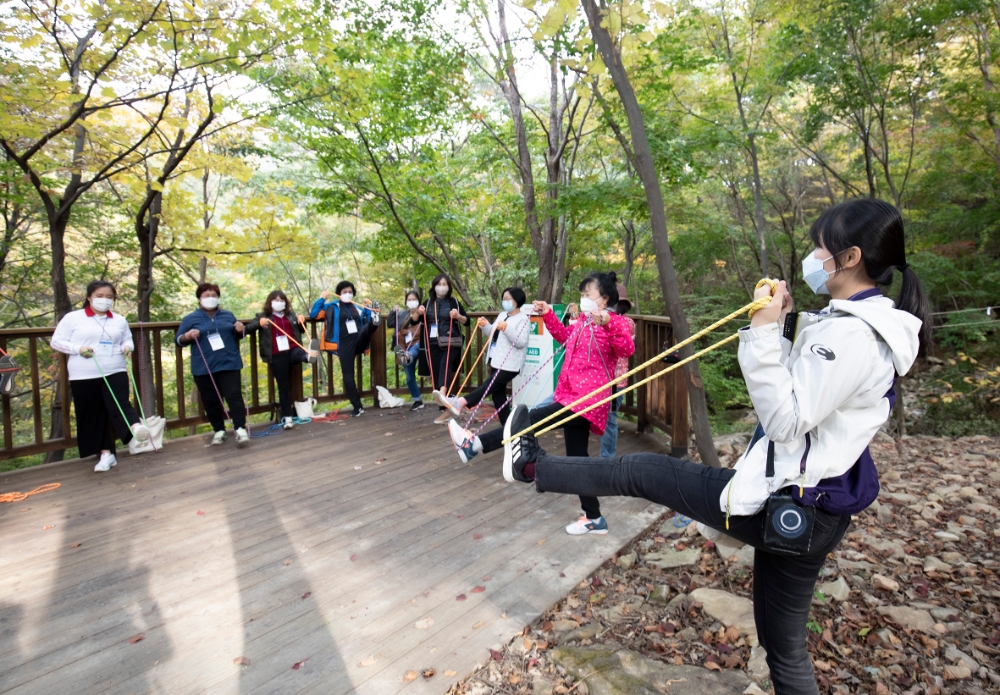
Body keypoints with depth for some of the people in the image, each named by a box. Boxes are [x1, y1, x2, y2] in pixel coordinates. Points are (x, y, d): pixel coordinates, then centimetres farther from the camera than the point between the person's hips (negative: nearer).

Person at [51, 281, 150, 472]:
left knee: (120, 404, -19)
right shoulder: (72, 318, 1)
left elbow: (128, 340, 20)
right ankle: (106, 454, 12)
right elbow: (56, 341, 3)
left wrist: (127, 347, -4)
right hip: (84, 376, -1)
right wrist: (78, 348, -14)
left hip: (115, 372, 1)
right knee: (93, 415, 4)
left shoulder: (120, 320, 11)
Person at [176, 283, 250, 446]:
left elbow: (238, 336, 21)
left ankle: (240, 429, -12)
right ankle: (219, 431, 16)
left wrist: (240, 330, -3)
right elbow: (179, 340, 6)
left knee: (234, 396, -9)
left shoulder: (228, 315, 12)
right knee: (211, 401, 6)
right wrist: (187, 336, -17)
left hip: (229, 364, 0)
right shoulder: (190, 319, 6)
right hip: (204, 368, 0)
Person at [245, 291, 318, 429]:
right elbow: (248, 328, -1)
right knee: (283, 386, -1)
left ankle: (310, 355, -71)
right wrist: (259, 323, -20)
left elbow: (301, 331, 25)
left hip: (293, 350, 2)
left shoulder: (291, 315, 17)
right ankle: (287, 417, 4)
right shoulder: (263, 316, 9)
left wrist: (301, 321, 4)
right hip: (277, 355, -1)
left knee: (302, 354, -35)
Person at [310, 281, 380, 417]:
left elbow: (366, 321, 26)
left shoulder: (358, 307, 20)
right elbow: (313, 314, 1)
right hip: (345, 345, -2)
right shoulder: (332, 307, 9)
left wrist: (371, 312, 9)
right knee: (348, 375, -6)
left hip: (359, 341, 2)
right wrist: (322, 298, -3)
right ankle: (357, 406, 0)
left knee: (368, 327, -29)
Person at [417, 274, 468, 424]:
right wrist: (419, 313, -6)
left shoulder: (454, 302, 5)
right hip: (433, 344, 4)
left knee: (445, 367, -30)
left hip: (450, 343, -4)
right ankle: (445, 409, 13)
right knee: (435, 375, 3)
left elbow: (467, 321, 5)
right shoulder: (428, 303, 12)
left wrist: (458, 316, -15)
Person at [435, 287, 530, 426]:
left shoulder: (523, 319, -8)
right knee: (498, 395, 10)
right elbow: (493, 335, 21)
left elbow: (521, 342, -19)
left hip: (510, 365, -9)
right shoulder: (502, 315, 16)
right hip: (497, 362, 9)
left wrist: (507, 329, -28)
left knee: (488, 386, -15)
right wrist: (485, 326, 3)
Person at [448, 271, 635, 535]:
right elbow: (564, 336, 34)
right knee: (577, 458, 12)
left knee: (532, 419, -18)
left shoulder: (615, 322, -10)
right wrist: (547, 315, 24)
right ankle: (594, 518, 22)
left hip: (589, 399, -10)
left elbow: (627, 349, -29)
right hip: (572, 397, 10)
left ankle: (476, 444, -12)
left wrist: (607, 323, -42)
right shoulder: (581, 322, 14)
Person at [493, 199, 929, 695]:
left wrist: (763, 334, -22)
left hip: (776, 505, -9)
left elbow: (785, 420, -23)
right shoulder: (868, 323, 9)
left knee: (637, 470, 6)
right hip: (806, 511, 9)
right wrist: (784, 325, 6)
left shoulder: (851, 333, -22)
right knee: (784, 646, 22)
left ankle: (532, 466, 25)